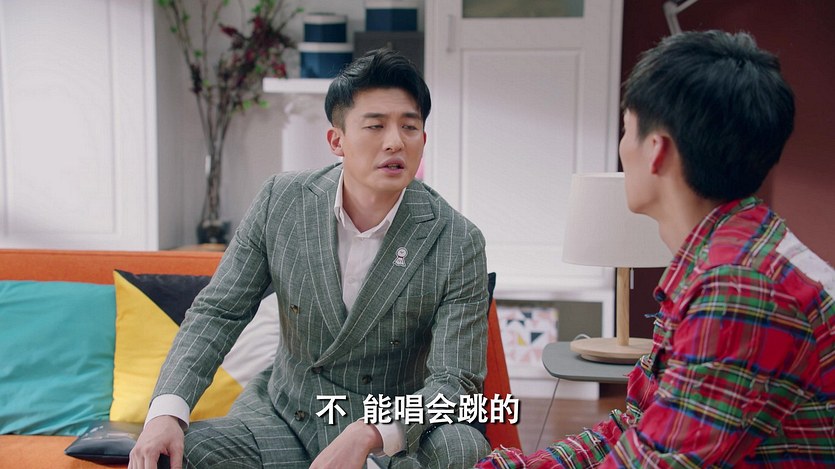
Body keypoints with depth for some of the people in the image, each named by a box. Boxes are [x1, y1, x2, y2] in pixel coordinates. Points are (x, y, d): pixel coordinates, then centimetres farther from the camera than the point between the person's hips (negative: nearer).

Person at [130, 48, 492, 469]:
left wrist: (368, 434, -36)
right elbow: (218, 311, -4)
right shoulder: (280, 201, -7)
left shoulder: (458, 245, -15)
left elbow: (455, 381, -17)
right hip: (283, 414, 1)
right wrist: (166, 411, -21)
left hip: (394, 430, -1)